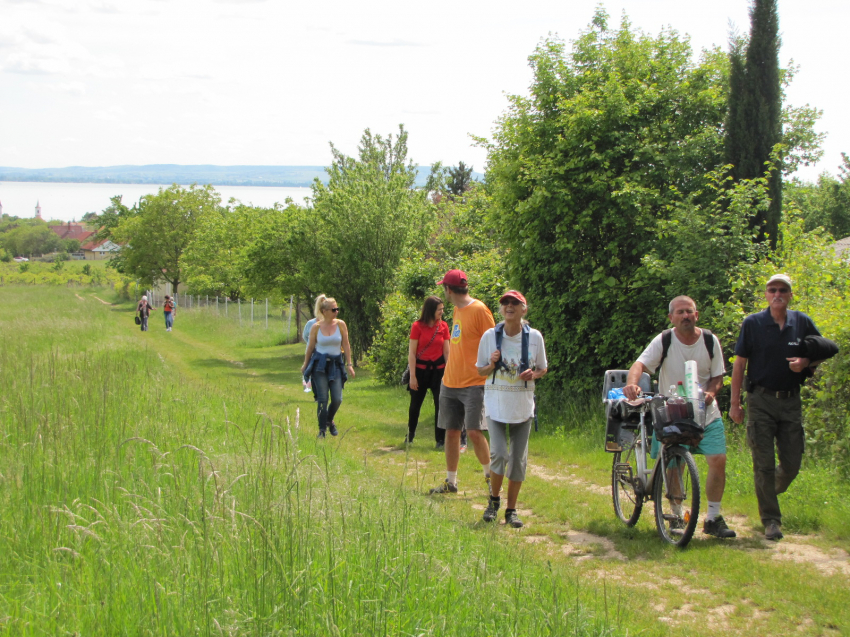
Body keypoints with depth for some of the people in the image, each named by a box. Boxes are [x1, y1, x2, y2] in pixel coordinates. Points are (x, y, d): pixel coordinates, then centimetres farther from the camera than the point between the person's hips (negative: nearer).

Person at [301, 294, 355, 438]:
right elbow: (310, 347, 7)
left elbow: (346, 345, 3)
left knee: (337, 399, -4)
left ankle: (329, 421, 27)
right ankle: (322, 429, 8)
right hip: (319, 365, -1)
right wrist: (305, 364, 13)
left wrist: (349, 364, 0)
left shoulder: (340, 324, -2)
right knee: (322, 399, -5)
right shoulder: (316, 327, -4)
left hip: (335, 364, 1)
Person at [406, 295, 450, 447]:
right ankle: (410, 435, 31)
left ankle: (441, 440, 5)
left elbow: (446, 351, 4)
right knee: (415, 404, 11)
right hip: (421, 368, -2)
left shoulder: (443, 326, 1)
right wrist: (412, 376, -9)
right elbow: (412, 353, -6)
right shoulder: (417, 326, -7)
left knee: (441, 404, -3)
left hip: (438, 369, 2)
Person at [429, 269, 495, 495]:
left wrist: (491, 379, -15)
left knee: (474, 431, -10)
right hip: (450, 383, 8)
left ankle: (490, 476, 8)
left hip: (474, 383, -8)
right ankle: (450, 482, 15)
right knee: (451, 432, 8)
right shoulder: (457, 310, 14)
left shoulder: (479, 310, -10)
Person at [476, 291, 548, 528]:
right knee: (499, 454, -13)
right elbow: (480, 370, 7)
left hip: (523, 405, 1)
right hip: (496, 403, -1)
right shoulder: (490, 336, -2)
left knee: (518, 459, 3)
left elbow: (543, 368, 9)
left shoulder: (534, 337, -2)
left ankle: (511, 510, 16)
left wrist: (533, 374, -13)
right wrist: (492, 364, -15)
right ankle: (494, 500, 12)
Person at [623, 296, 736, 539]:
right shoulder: (663, 341, -8)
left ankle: (713, 518, 4)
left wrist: (710, 392, -16)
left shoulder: (710, 341, 0)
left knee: (718, 460, -9)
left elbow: (718, 376, 7)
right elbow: (640, 364, -22)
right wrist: (632, 383, -44)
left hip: (706, 413, 2)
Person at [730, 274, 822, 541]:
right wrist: (735, 403, -3)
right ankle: (771, 521, 4)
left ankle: (772, 492, 36)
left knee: (792, 464, 5)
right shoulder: (752, 323, -2)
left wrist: (805, 362, -9)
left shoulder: (803, 323, 3)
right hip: (761, 401, -2)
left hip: (791, 401, 2)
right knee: (764, 464, -3)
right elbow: (739, 364, 0)